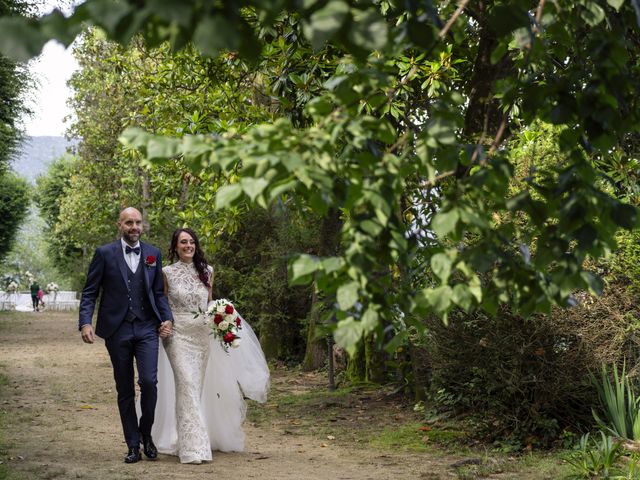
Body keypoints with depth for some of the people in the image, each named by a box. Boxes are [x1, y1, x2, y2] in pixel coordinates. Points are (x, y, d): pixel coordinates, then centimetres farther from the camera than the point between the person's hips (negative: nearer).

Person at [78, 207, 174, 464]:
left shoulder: (153, 254, 7)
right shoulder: (105, 253, 0)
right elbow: (89, 292, -1)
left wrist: (167, 318, -3)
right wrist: (85, 322, -14)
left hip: (147, 329, 1)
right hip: (117, 330, -1)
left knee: (149, 381, -14)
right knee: (125, 390, 7)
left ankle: (146, 433, 11)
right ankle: (133, 445, 18)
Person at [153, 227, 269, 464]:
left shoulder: (206, 271, 9)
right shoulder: (168, 273, 0)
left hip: (202, 336, 4)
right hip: (178, 335, -4)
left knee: (197, 387, 9)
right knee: (187, 385, -15)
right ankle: (192, 447, -16)